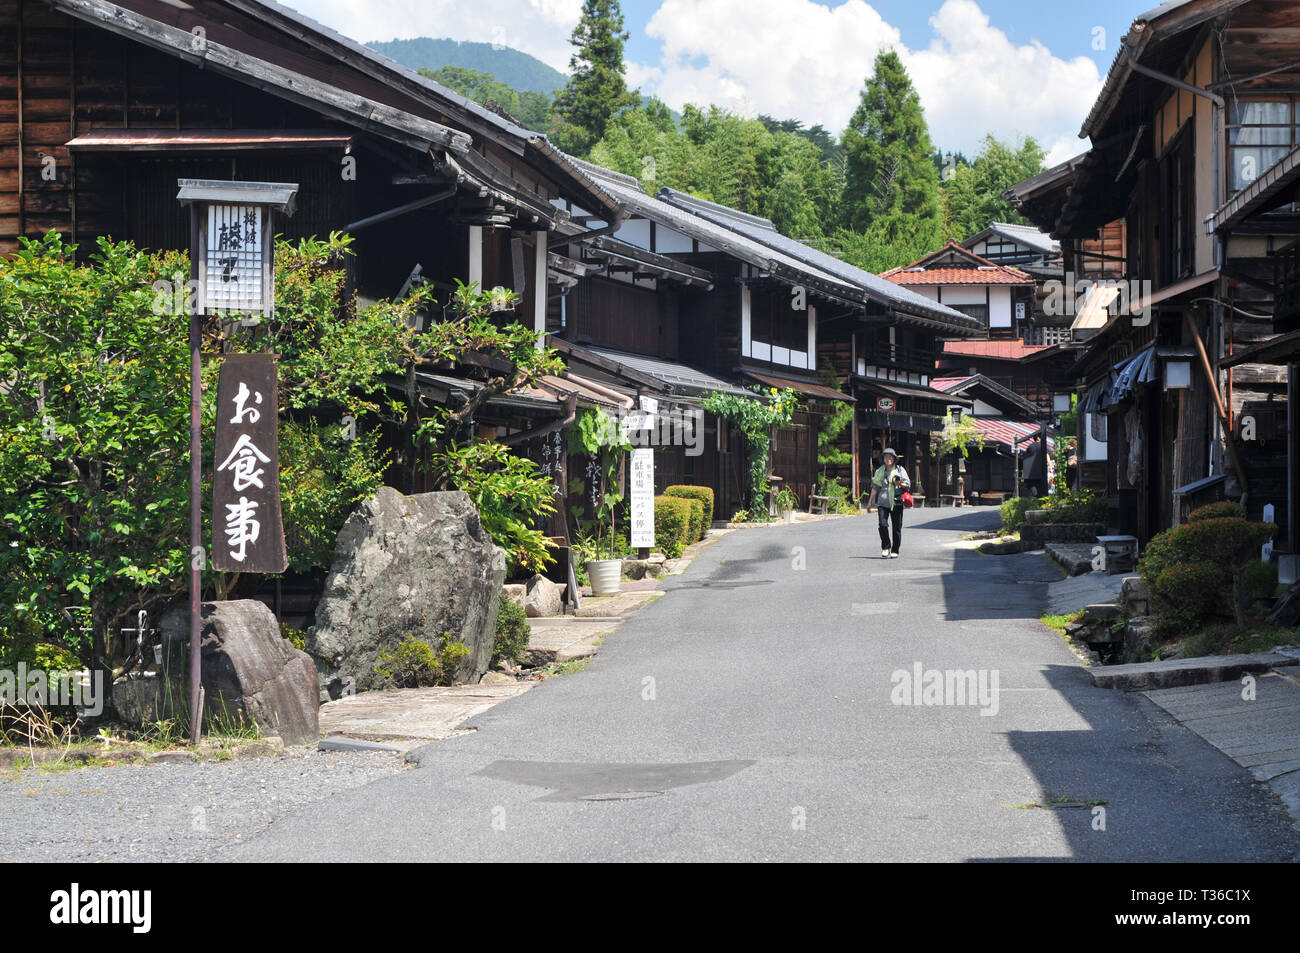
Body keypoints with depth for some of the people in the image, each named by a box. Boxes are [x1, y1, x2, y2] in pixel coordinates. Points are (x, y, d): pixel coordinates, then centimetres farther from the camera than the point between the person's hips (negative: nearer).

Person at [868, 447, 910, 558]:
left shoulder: (900, 470, 8)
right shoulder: (879, 471, 13)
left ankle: (895, 551, 9)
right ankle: (885, 547, 2)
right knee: (883, 524, -15)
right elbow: (875, 487, 15)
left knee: (897, 527, -1)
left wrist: (900, 484, -19)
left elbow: (908, 485, 4)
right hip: (883, 502, 1)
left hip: (896, 502, -1)